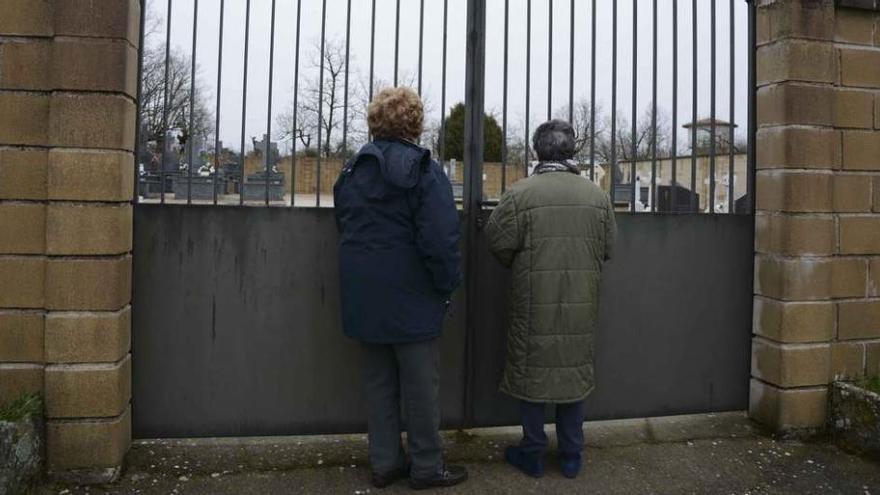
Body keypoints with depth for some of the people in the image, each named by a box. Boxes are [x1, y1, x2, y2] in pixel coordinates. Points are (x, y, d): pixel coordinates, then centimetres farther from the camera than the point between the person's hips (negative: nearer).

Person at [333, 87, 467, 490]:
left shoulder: (351, 171, 9)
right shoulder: (424, 171, -13)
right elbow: (440, 240, -19)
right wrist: (447, 285, -7)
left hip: (364, 299, 6)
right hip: (411, 299, -6)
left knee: (378, 382, 15)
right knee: (420, 385, 7)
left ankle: (384, 464, 25)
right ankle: (426, 467, 19)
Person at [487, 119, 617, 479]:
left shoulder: (521, 193, -10)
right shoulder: (597, 195, 0)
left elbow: (499, 243, -7)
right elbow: (607, 248, 6)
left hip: (534, 302, -3)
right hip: (581, 302, 3)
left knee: (532, 370, 10)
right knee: (575, 369, 14)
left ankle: (532, 454, 21)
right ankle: (571, 456, 25)